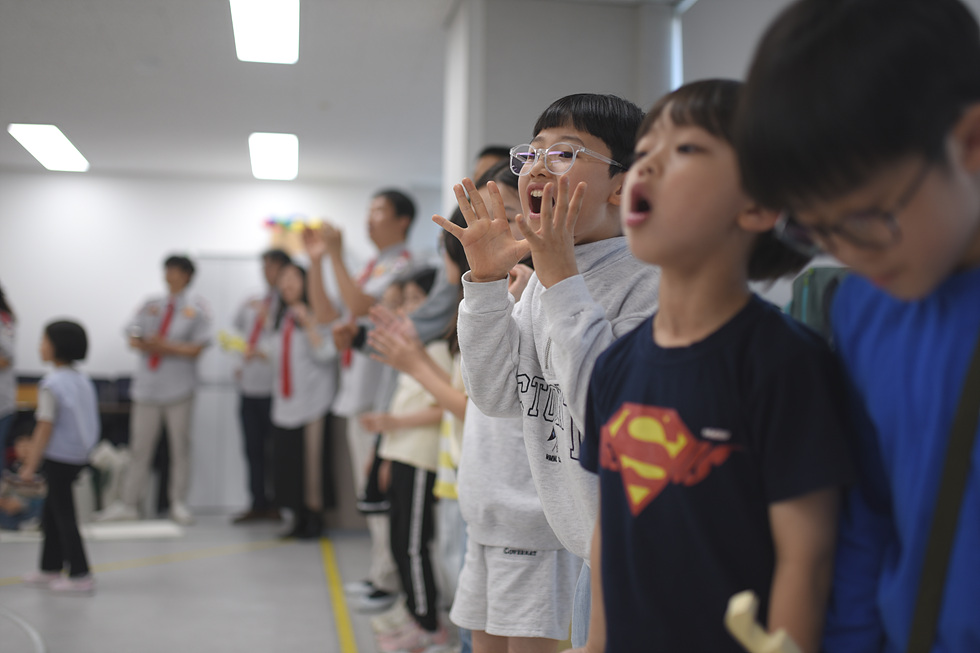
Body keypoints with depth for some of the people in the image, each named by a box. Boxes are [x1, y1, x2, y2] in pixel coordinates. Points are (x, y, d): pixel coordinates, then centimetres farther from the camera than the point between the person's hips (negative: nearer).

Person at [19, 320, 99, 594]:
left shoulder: (51, 384, -17)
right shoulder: (83, 381, 7)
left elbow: (45, 428, -18)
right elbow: (89, 421, 12)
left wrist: (30, 465, -14)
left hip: (59, 458, -8)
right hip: (80, 456, 8)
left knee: (64, 516, -1)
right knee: (51, 513, 19)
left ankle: (80, 576, 1)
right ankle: (50, 568, 28)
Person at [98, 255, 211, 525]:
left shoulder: (197, 308, 1)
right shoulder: (151, 306, 13)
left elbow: (197, 348, -7)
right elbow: (133, 337, 7)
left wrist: (165, 346, -18)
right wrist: (146, 345, -14)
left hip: (179, 388, -3)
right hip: (147, 387, 3)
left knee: (180, 447, 3)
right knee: (140, 447, 7)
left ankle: (178, 503, 12)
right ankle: (128, 503, 13)